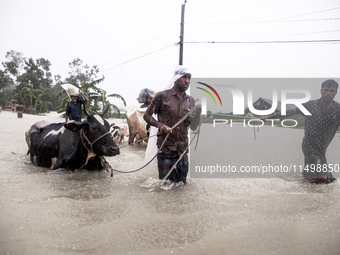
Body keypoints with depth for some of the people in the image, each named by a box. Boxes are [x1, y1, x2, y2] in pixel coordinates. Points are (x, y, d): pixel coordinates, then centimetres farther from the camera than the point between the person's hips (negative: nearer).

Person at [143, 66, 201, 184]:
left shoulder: (190, 101, 10)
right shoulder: (162, 96, -3)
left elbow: (193, 127, 11)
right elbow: (147, 115, 2)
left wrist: (198, 111, -7)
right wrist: (160, 125, -17)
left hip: (183, 150, 4)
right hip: (165, 149, -4)